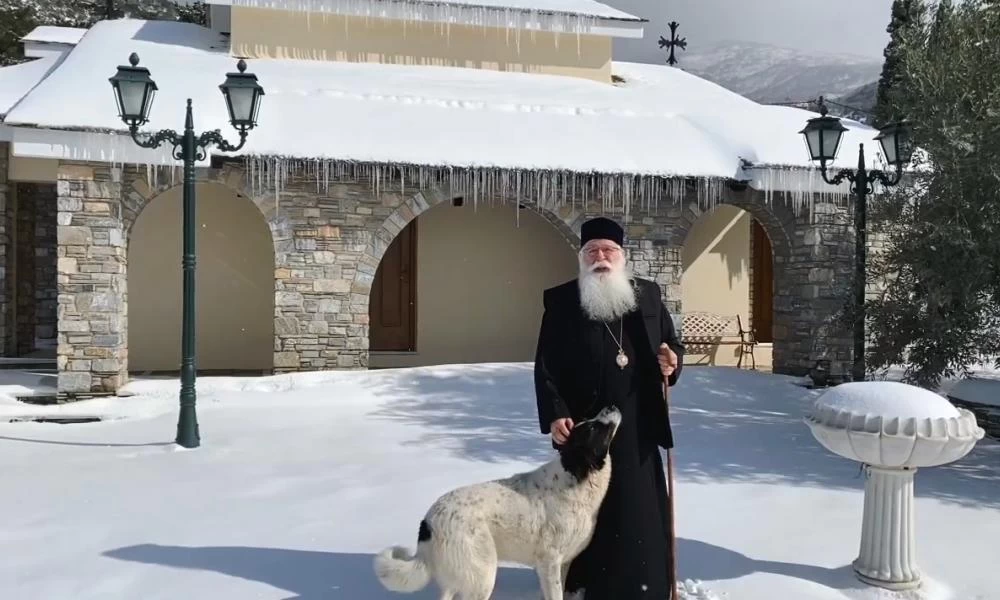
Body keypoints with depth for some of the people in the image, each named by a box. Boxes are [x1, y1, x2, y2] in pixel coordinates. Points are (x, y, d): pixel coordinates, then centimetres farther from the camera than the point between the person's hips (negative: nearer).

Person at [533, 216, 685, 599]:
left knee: (642, 514, 7)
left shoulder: (648, 295, 9)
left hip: (637, 430, 3)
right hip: (584, 430, -2)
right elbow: (546, 367, -5)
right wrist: (554, 415, -15)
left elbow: (673, 344, 17)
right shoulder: (561, 301, -1)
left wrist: (672, 363, -6)